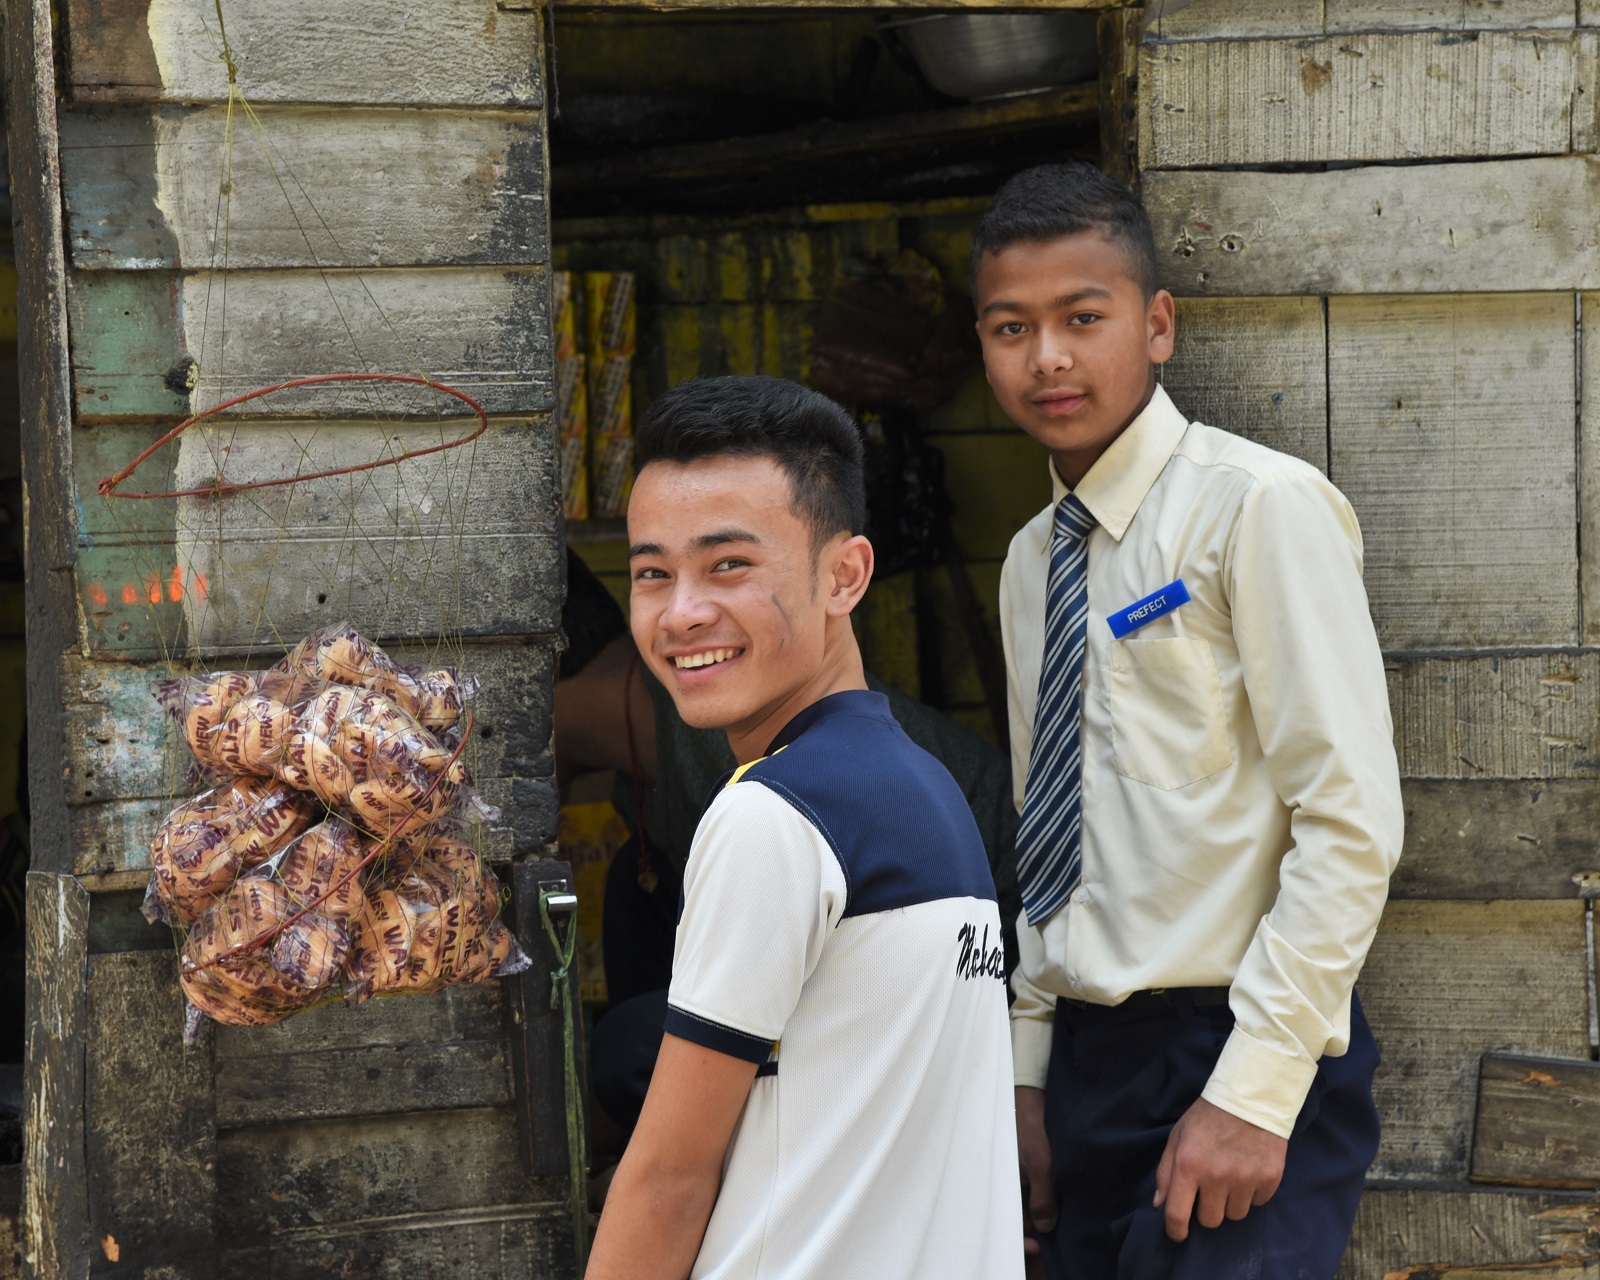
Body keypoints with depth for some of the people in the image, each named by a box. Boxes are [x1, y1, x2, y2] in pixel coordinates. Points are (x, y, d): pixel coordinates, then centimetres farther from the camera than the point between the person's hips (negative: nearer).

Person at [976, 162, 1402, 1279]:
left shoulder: (1259, 507, -10)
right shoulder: (1032, 561, 14)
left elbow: (1353, 820, -15)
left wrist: (1255, 1091, -19)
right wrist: (1029, 1066, 14)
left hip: (1240, 1061, -7)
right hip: (1090, 1061, 7)